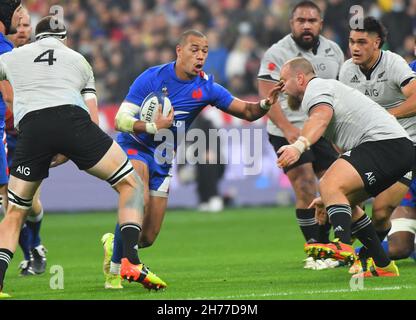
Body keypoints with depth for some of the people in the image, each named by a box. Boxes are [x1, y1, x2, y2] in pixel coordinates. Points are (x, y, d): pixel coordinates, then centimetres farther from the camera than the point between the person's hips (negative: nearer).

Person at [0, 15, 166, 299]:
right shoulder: (78, 60, 30)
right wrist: (69, 152, 27)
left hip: (30, 126, 1)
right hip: (71, 118, -1)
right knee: (131, 184, 13)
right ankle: (131, 262, -3)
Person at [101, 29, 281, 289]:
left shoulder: (206, 88, -6)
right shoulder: (153, 78, -15)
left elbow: (247, 112, -4)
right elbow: (120, 120, -16)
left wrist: (266, 104, -26)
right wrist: (152, 127, -32)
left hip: (163, 160, 4)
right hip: (134, 147, -4)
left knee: (147, 238, 2)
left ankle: (113, 243, 37)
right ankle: (114, 271, -19)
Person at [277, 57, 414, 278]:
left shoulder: (316, 88, 0)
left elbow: (321, 117, -26)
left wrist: (299, 145, -44)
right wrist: (329, 198, 42)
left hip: (384, 142, -10)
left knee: (330, 185, -24)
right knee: (344, 199, 19)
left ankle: (342, 245, -47)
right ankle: (383, 266, 19)